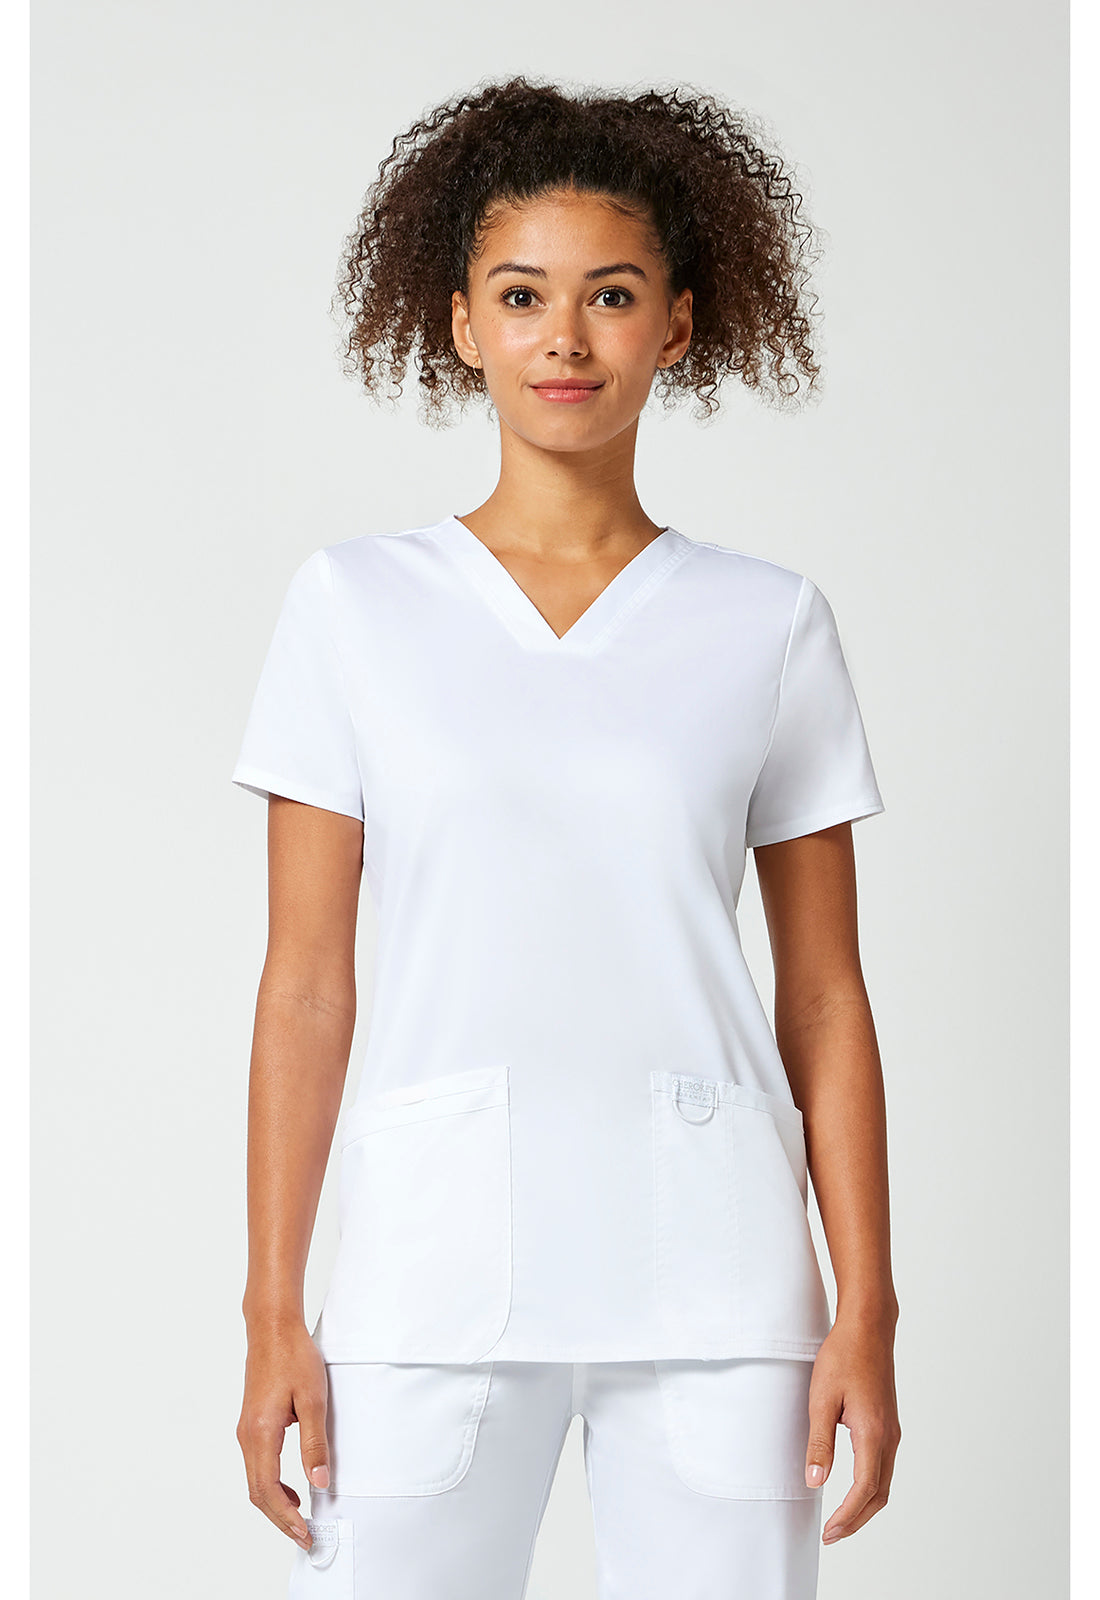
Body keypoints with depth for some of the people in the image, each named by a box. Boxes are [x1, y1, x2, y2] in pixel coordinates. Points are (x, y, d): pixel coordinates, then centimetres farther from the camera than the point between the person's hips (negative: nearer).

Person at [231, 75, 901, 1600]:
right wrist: (274, 1315, 0)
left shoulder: (771, 621, 5)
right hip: (435, 1277, 0)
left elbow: (823, 992, 6)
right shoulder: (358, 602, 5)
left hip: (713, 1287, 0)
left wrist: (867, 1311, 1)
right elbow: (307, 982, 4)